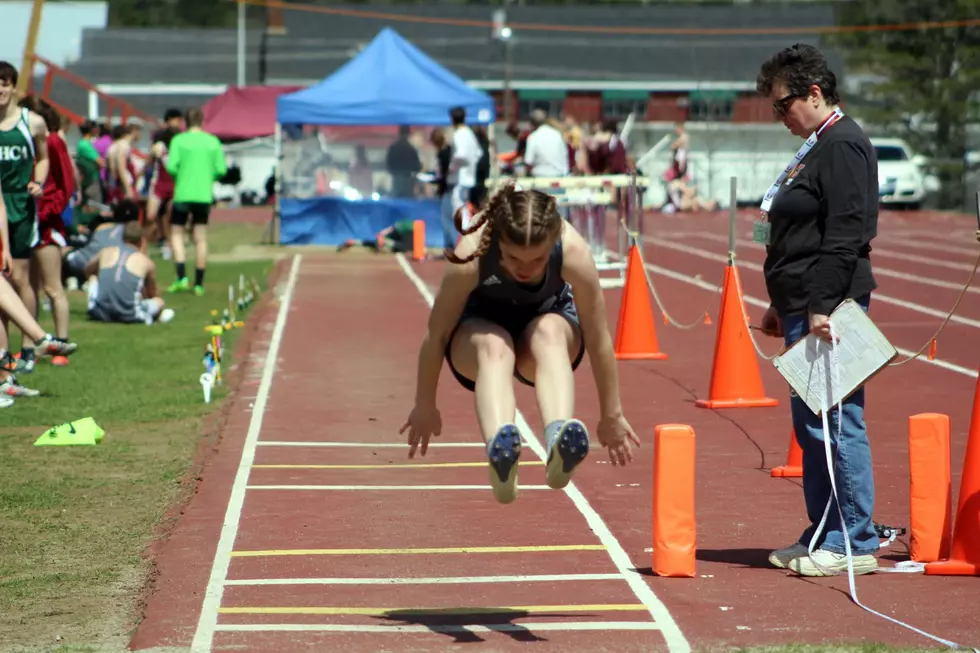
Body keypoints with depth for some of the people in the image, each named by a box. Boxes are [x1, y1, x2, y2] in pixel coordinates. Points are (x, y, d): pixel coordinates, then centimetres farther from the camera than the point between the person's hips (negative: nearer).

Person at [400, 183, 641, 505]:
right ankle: (498, 448, -64)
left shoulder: (573, 252, -31)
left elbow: (598, 338, -18)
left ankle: (559, 439, -60)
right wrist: (425, 407, -7)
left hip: (549, 318, 1)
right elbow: (436, 333, -19)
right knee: (494, 346, -37)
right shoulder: (472, 255, -33)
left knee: (549, 331, -36)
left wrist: (611, 414, -8)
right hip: (478, 324, -1)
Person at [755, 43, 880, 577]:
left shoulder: (842, 146, -13)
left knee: (837, 422, -7)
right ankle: (824, 536, 22)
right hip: (805, 310, 11)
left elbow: (846, 235, -20)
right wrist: (783, 306, 23)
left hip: (828, 309, -11)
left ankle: (856, 543, -3)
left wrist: (822, 307, -23)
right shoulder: (817, 148, 19)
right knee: (811, 424, 14)